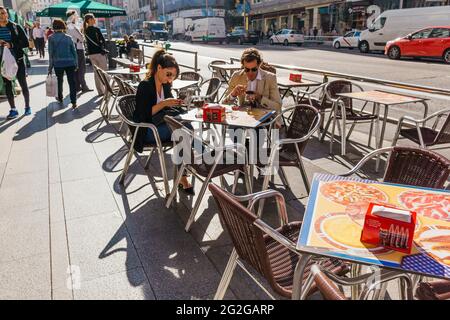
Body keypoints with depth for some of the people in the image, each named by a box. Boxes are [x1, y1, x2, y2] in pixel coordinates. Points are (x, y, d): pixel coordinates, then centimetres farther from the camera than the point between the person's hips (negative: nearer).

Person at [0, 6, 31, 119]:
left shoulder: (16, 27, -1)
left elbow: (26, 43, -7)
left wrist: (12, 45, -20)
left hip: (18, 60, -3)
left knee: (23, 84, 4)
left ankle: (27, 106, 18)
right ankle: (13, 110, 12)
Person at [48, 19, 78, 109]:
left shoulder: (51, 38, -2)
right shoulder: (68, 38, 4)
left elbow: (51, 53, -4)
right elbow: (74, 51, 5)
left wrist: (50, 66, 1)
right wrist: (76, 64, 13)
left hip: (58, 63, -1)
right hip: (70, 63, 1)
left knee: (59, 81, 19)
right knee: (72, 82, -1)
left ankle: (60, 98, 35)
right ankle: (74, 102, -7)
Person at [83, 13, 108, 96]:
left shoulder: (85, 31, 8)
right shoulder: (96, 29, -11)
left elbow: (88, 42, 11)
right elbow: (103, 41, -10)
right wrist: (102, 47, 6)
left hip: (91, 53, 7)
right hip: (99, 52, -6)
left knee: (96, 72, 11)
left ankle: (100, 91, 13)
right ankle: (107, 89, 0)